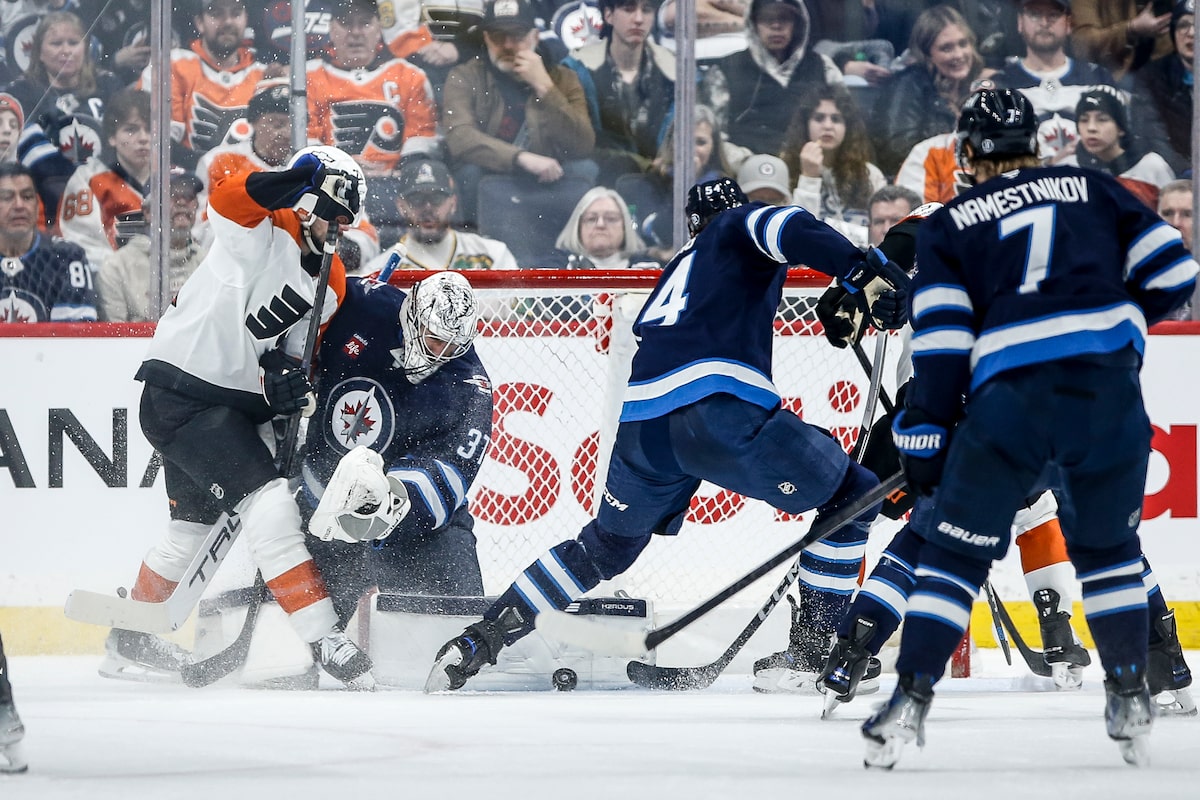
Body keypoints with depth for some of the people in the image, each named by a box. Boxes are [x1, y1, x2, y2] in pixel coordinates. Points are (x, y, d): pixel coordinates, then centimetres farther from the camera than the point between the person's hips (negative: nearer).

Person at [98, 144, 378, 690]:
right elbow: (228, 201, -34)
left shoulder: (330, 285, 11)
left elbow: (291, 349, 14)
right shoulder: (262, 234, -14)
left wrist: (286, 379, -9)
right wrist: (296, 179, -48)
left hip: (230, 403, 10)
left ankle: (129, 643, 40)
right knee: (267, 500, -19)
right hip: (180, 393, -10)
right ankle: (323, 641, -22)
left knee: (194, 524, 23)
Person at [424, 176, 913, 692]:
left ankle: (486, 634, 23)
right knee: (850, 496, 7)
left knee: (606, 546, 28)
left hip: (641, 424, 7)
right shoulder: (741, 227, 16)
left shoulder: (681, 267, 36)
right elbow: (787, 228, -8)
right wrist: (865, 275, -19)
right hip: (718, 411, -7)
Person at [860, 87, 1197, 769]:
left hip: (1009, 393, -2)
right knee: (1107, 546, 21)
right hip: (1108, 386, 2)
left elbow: (941, 338, 4)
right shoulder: (1094, 189, 19)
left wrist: (925, 436, 5)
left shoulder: (949, 226, 15)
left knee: (955, 551, 9)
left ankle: (911, 701, 1)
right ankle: (1131, 700, 15)